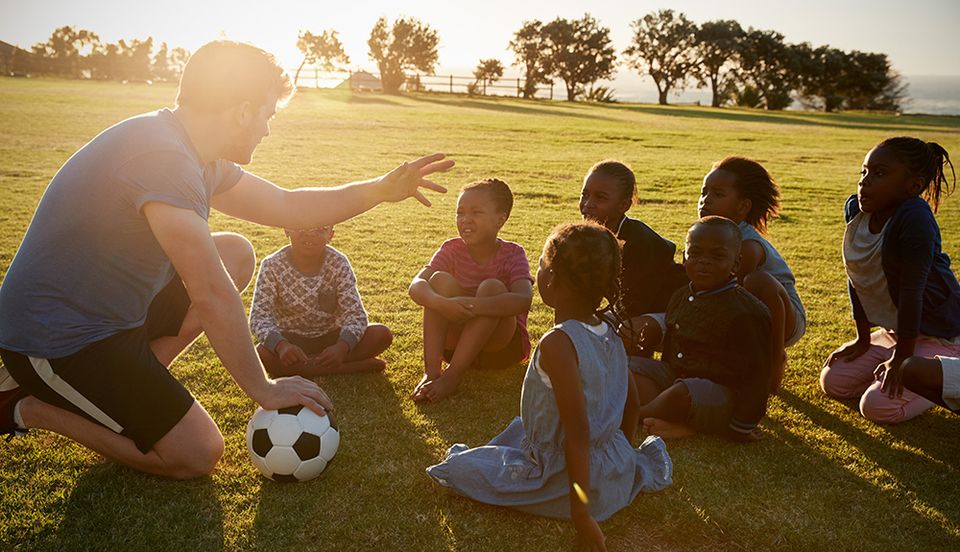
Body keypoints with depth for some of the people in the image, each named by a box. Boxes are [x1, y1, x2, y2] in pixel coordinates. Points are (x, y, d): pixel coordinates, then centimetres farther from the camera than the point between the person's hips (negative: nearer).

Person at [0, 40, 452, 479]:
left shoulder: (194, 155, 4)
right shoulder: (161, 156, -28)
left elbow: (288, 206, 11)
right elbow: (211, 296, -27)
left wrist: (382, 189, 3)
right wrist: (262, 389, -18)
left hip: (109, 312, 10)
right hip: (55, 341, -10)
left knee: (236, 254, 7)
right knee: (197, 456, -7)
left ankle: (121, 383, 7)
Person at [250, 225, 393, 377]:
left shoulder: (338, 263, -13)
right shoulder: (272, 266, -15)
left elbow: (355, 313, -19)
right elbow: (259, 316, -22)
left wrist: (342, 347, -41)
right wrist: (281, 345, -44)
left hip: (331, 337, 1)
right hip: (290, 340, -1)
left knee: (382, 334, -22)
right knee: (262, 355, -34)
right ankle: (349, 366, -24)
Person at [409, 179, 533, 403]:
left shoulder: (512, 254, -12)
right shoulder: (452, 249, -4)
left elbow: (524, 299, -32)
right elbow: (416, 285, -20)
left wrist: (471, 305, -44)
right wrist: (442, 304, -42)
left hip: (501, 347, -2)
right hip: (456, 342, 2)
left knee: (492, 287, -29)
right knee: (441, 279, -21)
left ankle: (452, 375, -29)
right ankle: (431, 371, -29)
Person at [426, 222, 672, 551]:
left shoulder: (557, 344, -26)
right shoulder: (611, 335, -2)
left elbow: (578, 435, -27)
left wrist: (580, 514, -22)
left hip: (565, 483, -6)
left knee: (459, 466, 7)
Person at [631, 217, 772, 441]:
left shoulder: (747, 313, -17)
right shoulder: (681, 297, 7)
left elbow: (755, 376, -15)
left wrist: (741, 427, -14)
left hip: (722, 391, -8)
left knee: (682, 393, -36)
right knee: (635, 367, -8)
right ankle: (677, 426, -25)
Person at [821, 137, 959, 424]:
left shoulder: (914, 218, -28)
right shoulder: (855, 208, -6)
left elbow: (912, 289, -25)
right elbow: (856, 279, 2)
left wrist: (902, 357, -19)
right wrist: (863, 339, 7)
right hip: (892, 330, 8)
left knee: (879, 406, -19)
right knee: (833, 382, 5)